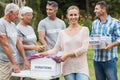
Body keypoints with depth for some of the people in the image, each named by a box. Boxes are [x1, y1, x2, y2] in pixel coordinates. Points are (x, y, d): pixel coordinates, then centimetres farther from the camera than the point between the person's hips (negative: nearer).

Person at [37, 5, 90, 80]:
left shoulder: (84, 30, 4)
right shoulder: (62, 33, 10)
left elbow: (84, 48, -6)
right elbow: (56, 49, 10)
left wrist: (67, 55, -12)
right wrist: (46, 53, -8)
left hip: (81, 67, -2)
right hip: (68, 68, 2)